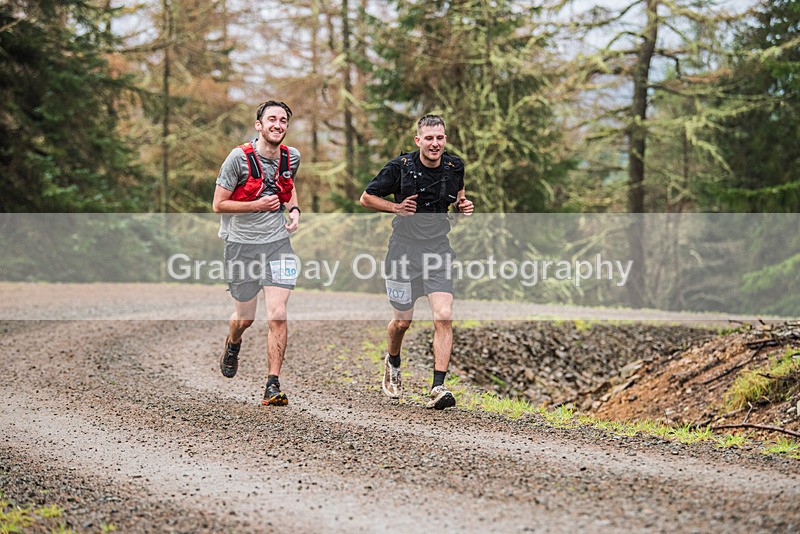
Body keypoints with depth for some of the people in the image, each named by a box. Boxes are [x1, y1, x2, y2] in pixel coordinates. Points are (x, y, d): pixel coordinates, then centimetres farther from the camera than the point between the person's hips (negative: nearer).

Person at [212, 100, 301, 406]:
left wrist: (294, 209, 7)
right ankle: (233, 345, 48)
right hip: (242, 243, -2)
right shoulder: (239, 157, -12)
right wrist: (257, 205, -16)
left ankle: (272, 386, -8)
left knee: (277, 315, -12)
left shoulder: (292, 157, 3)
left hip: (278, 243, 2)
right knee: (244, 318, 11)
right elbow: (218, 205, -8)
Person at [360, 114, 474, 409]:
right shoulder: (400, 167, -10)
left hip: (438, 249, 2)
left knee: (444, 317, -15)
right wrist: (396, 207, -15)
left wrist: (463, 205, 0)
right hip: (404, 249, -2)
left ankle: (438, 388, -15)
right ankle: (393, 363, 42)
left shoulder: (454, 167, 0)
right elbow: (366, 198, 0)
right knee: (402, 321, 9)